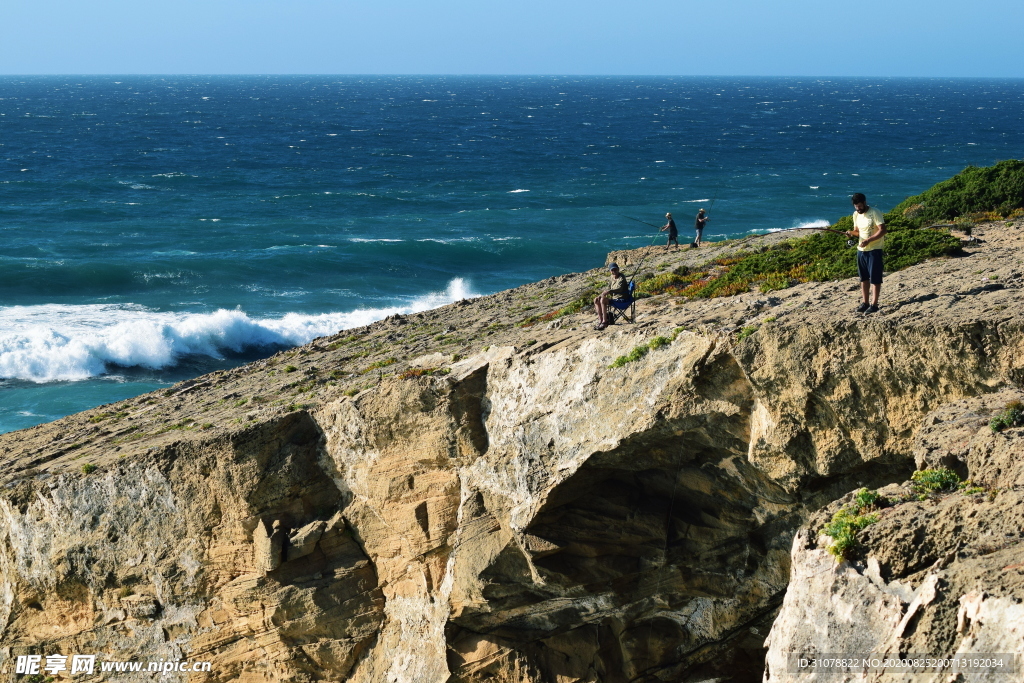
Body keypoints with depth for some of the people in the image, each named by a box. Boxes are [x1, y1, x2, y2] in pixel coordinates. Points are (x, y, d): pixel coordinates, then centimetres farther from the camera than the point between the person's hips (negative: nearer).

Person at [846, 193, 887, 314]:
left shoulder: (875, 213, -14)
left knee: (875, 278, -3)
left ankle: (874, 304, 0)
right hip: (861, 249, 7)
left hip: (874, 250, -7)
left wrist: (868, 240, -27)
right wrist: (852, 233, -4)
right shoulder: (856, 215, 8)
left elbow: (882, 230, -20)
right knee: (864, 278, 12)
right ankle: (864, 303, 19)